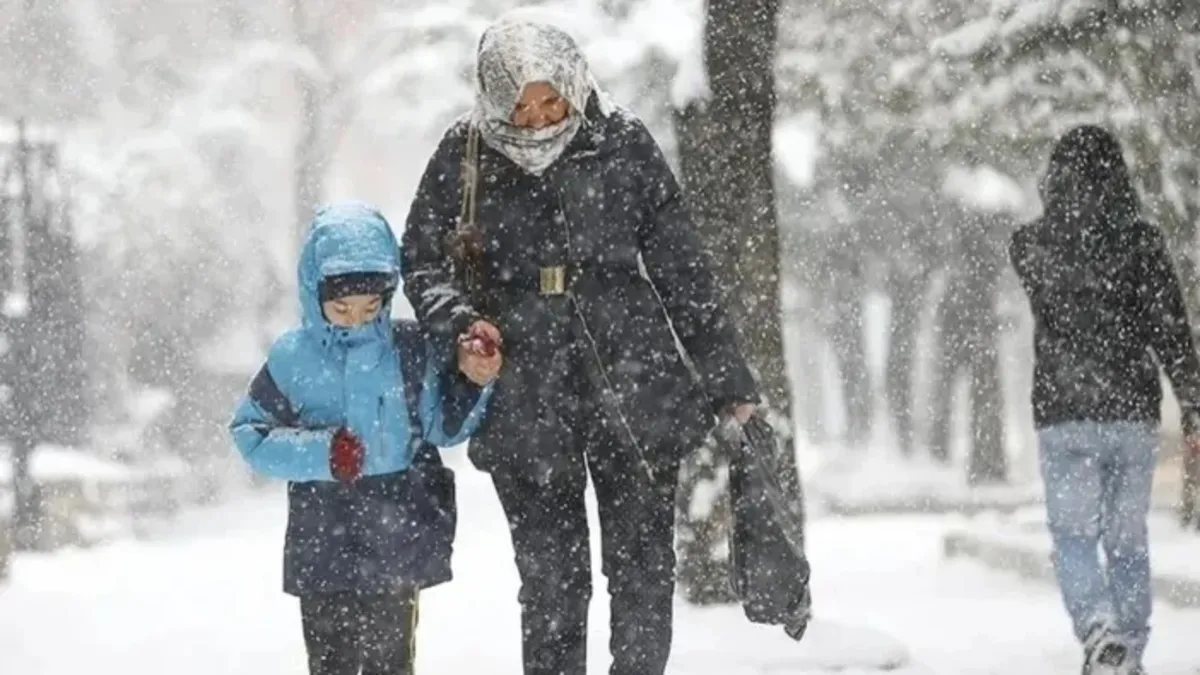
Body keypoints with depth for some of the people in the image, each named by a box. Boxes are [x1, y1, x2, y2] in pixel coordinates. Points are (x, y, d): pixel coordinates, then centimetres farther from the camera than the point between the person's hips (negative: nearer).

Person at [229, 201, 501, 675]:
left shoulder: (410, 351, 0)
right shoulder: (293, 359, -3)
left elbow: (444, 427, 8)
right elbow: (249, 432, -2)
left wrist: (472, 383, -10)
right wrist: (319, 453, -15)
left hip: (398, 538, 1)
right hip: (323, 543, -1)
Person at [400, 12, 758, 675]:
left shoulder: (622, 143, 1)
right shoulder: (464, 155, 1)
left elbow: (681, 266, 5)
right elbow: (422, 259, 9)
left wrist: (727, 377, 6)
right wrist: (457, 318, -12)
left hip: (631, 380, 0)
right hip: (525, 397, 0)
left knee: (643, 565, 0)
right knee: (551, 577, 3)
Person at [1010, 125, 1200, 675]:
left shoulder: (1030, 246, -2)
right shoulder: (1140, 241, -4)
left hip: (1063, 414, -1)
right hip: (1133, 413, 1)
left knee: (1073, 536, 2)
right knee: (1128, 539, 12)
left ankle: (1101, 631, -22)